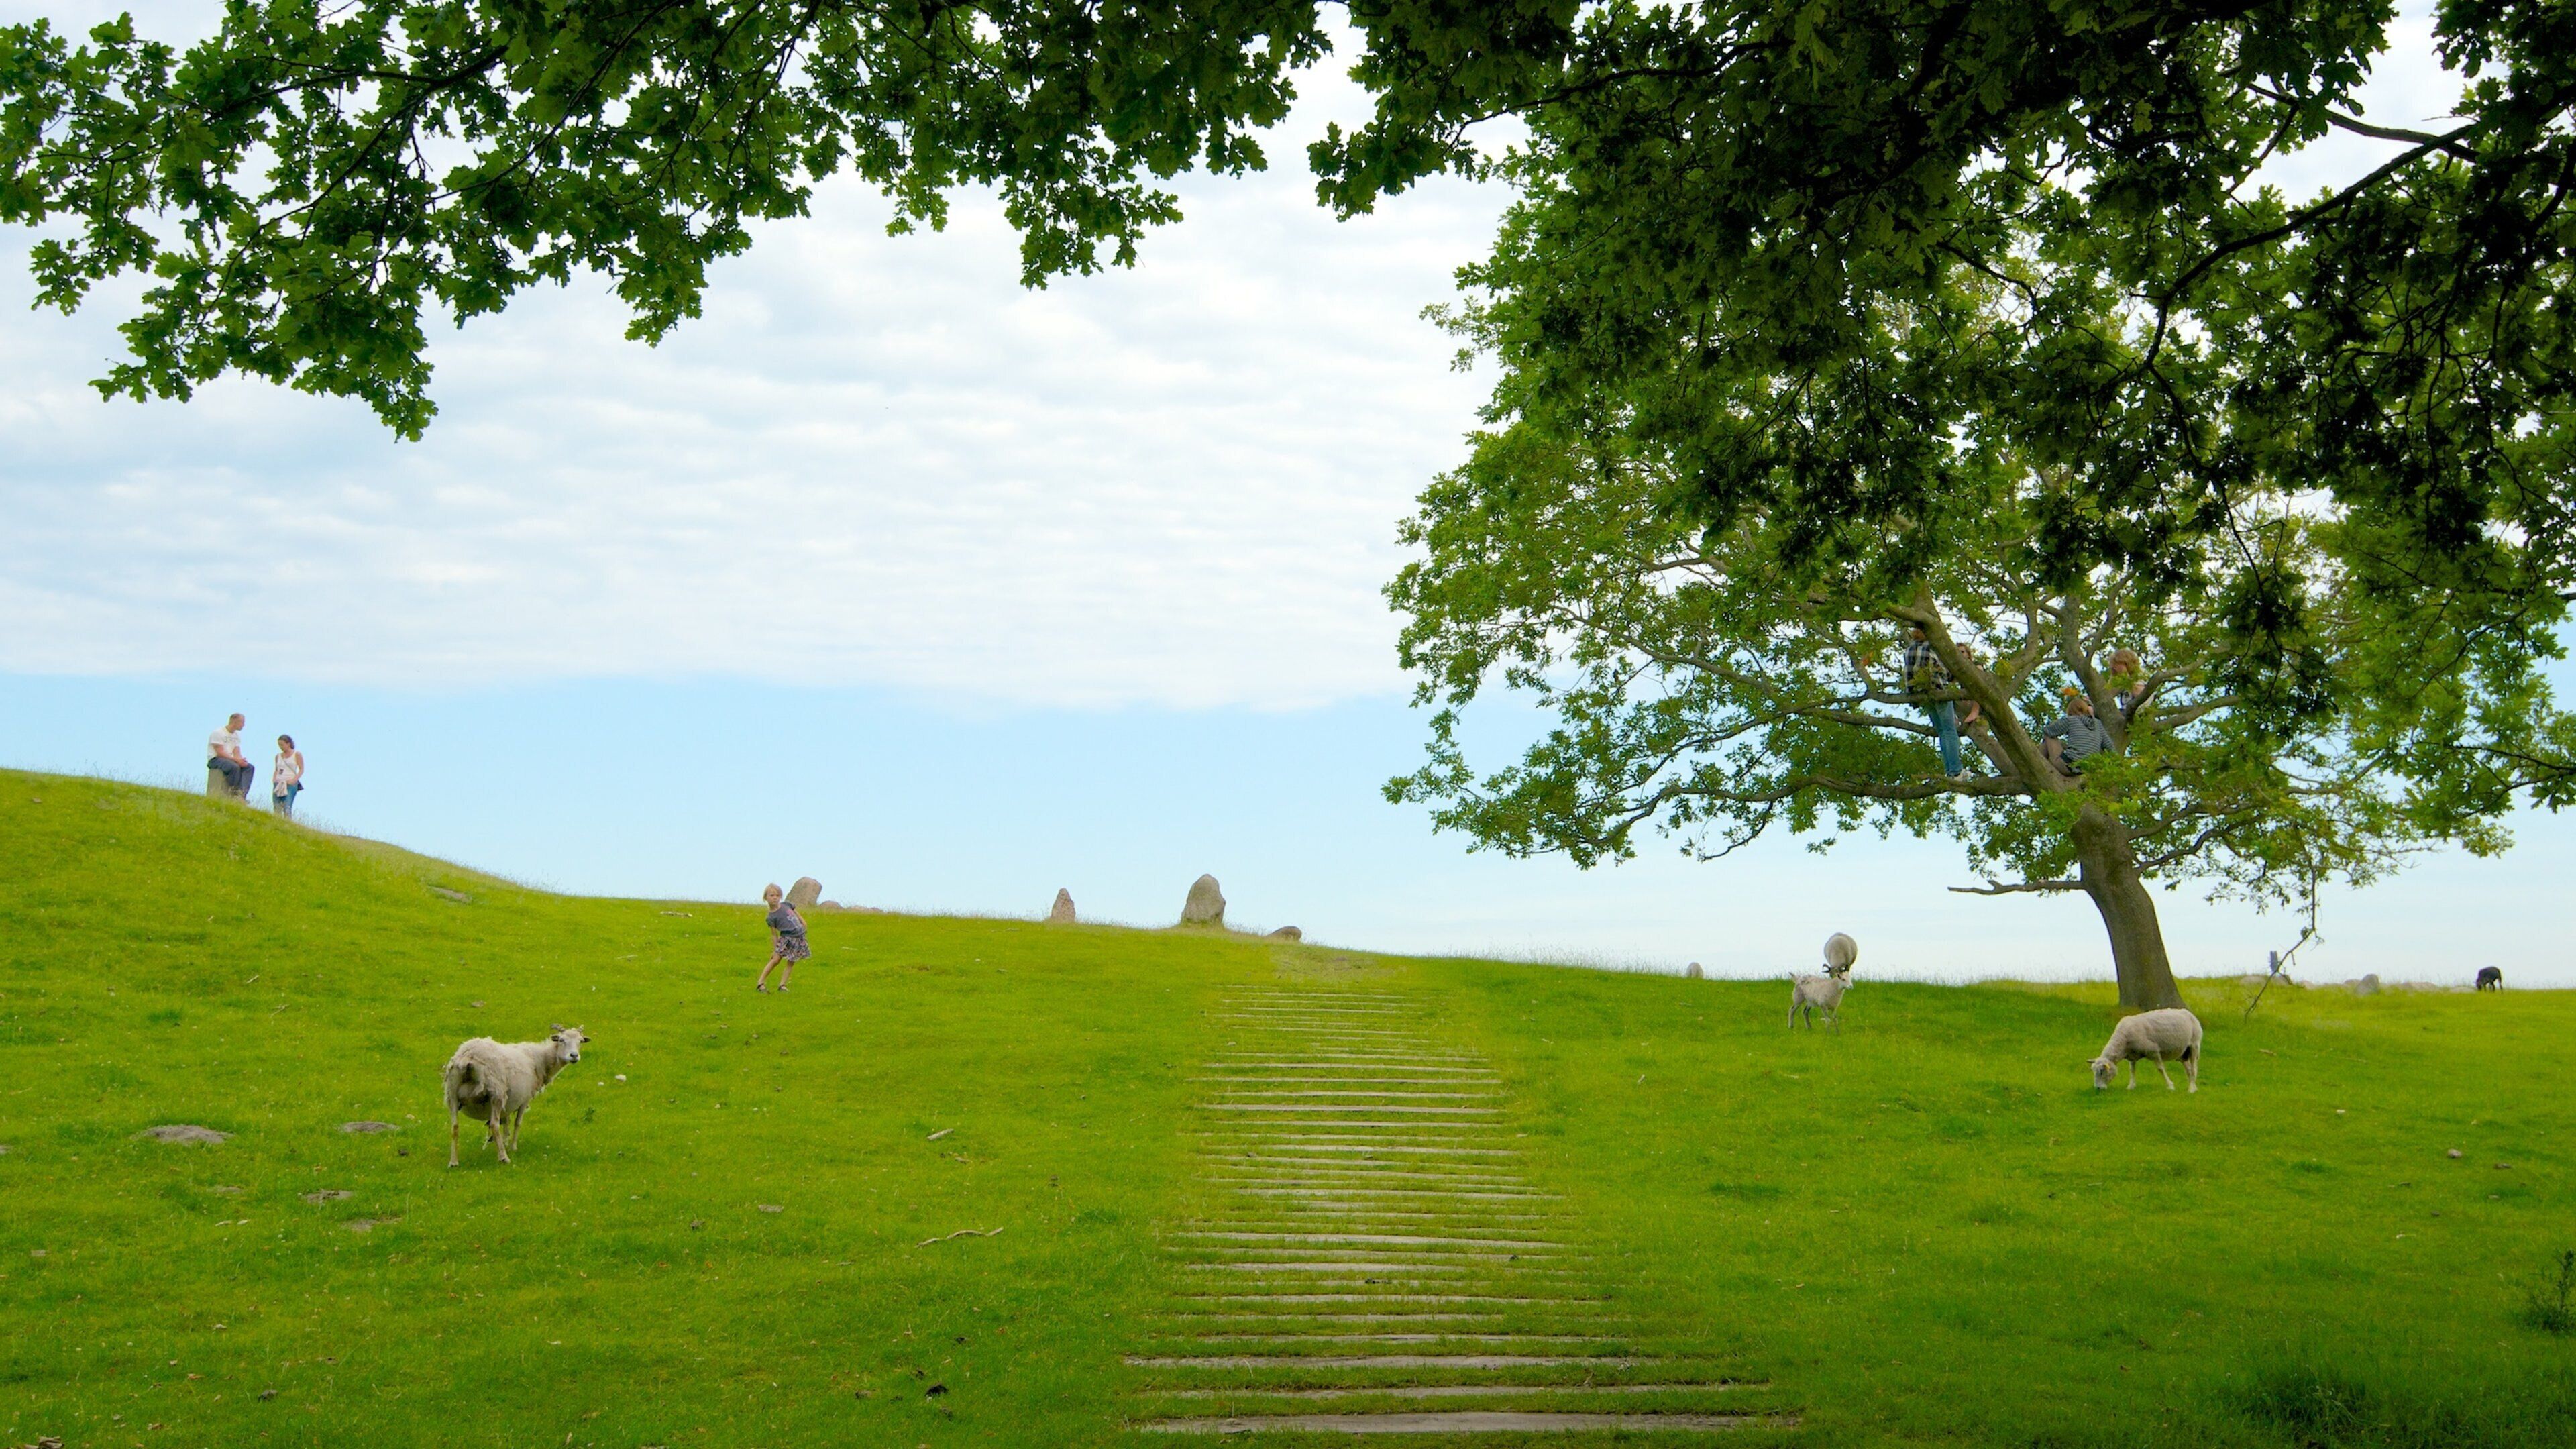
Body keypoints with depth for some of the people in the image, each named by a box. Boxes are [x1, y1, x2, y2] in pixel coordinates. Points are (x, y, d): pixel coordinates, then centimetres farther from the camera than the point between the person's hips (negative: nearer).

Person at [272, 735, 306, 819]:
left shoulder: (297, 754, 4)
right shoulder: (278, 756, 18)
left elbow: (301, 770, 0)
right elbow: (276, 770, 24)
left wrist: (294, 780, -14)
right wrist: (274, 779, 5)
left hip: (290, 784, -5)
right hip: (278, 784, 5)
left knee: (287, 808, -19)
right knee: (276, 809, -5)